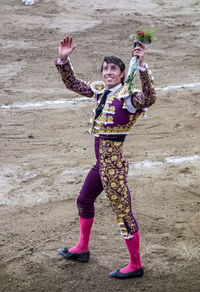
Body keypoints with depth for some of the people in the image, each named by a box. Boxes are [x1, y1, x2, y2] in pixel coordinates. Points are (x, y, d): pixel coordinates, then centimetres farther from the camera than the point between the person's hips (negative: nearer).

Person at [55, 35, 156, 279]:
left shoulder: (127, 96, -15)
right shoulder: (100, 90, 8)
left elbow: (149, 99, -36)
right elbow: (72, 84, 18)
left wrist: (142, 66, -46)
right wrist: (63, 60, 4)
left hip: (113, 165, -9)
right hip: (102, 163, 9)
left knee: (123, 214, -1)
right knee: (84, 200, 26)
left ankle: (136, 265, 11)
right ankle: (82, 249, 46)